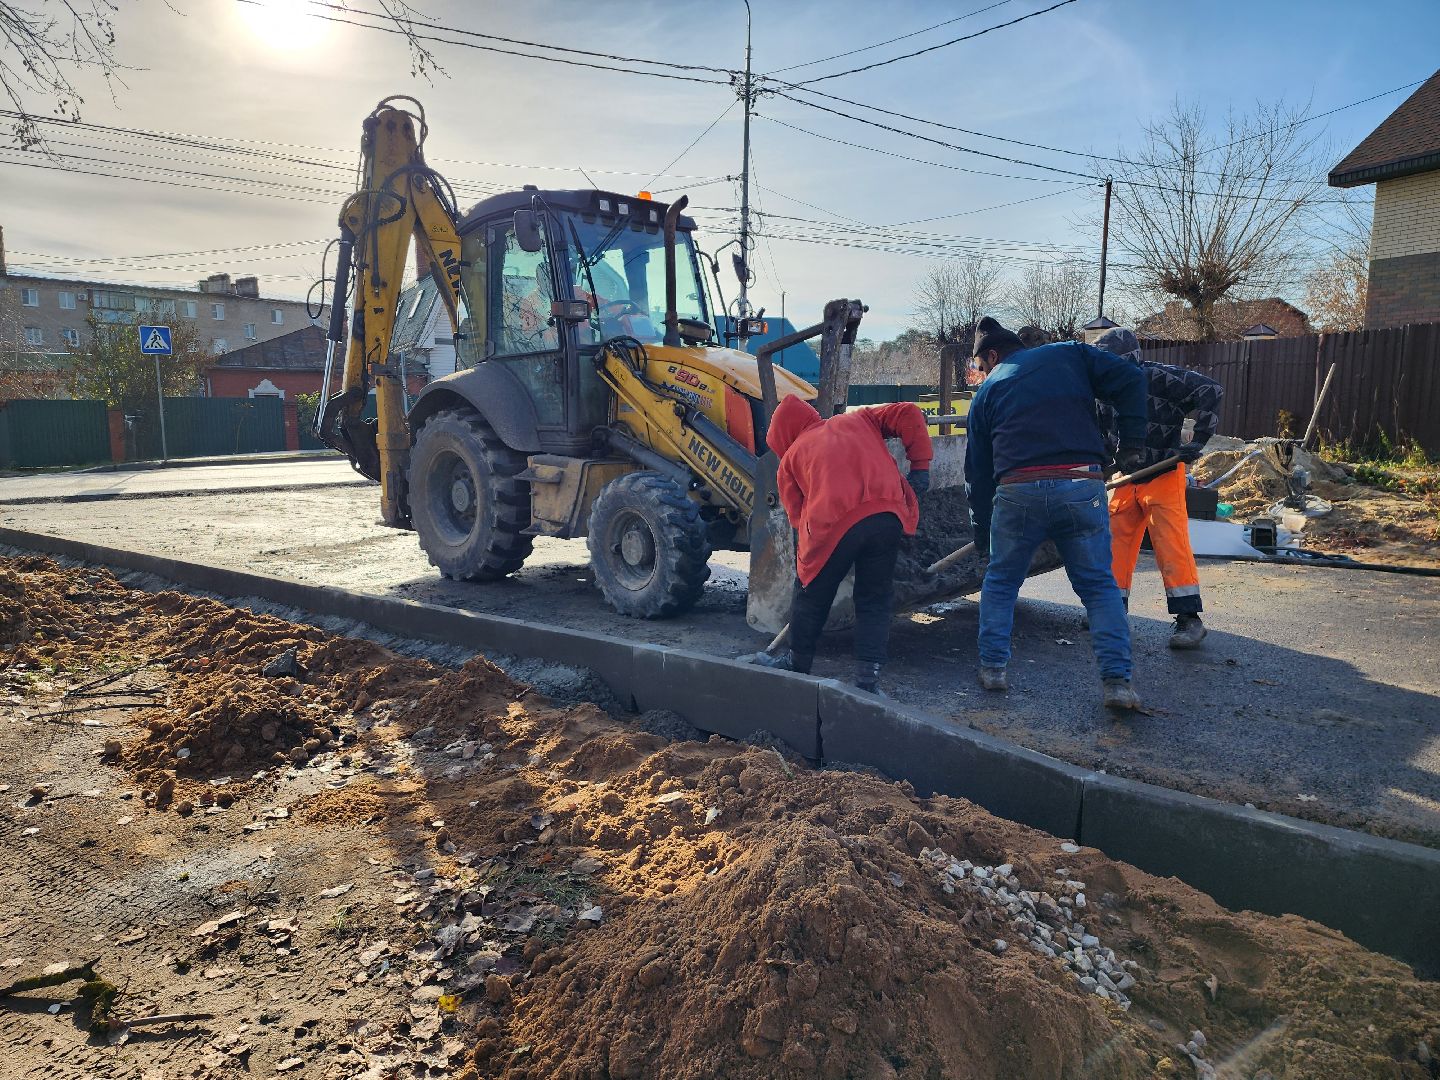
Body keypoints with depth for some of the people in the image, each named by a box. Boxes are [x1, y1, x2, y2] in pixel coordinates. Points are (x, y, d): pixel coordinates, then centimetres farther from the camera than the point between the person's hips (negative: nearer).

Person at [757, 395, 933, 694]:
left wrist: (804, 563, 25)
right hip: (888, 516, 2)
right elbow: (908, 414, 16)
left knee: (812, 595, 20)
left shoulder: (790, 457, 21)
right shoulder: (859, 420, 28)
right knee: (875, 599, 16)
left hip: (831, 525, -1)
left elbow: (797, 516, 17)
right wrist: (920, 466, 15)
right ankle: (868, 676, 12)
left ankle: (798, 662, 37)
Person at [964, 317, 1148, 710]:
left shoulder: (988, 390, 17)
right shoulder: (1070, 354, 17)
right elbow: (1130, 380, 3)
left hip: (1017, 493, 0)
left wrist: (981, 533, 27)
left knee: (1000, 582, 19)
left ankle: (992, 667, 20)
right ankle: (1117, 680, 4)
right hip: (1082, 487, 0)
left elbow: (977, 471, 19)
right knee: (1099, 585, 11)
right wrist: (1132, 444, 10)